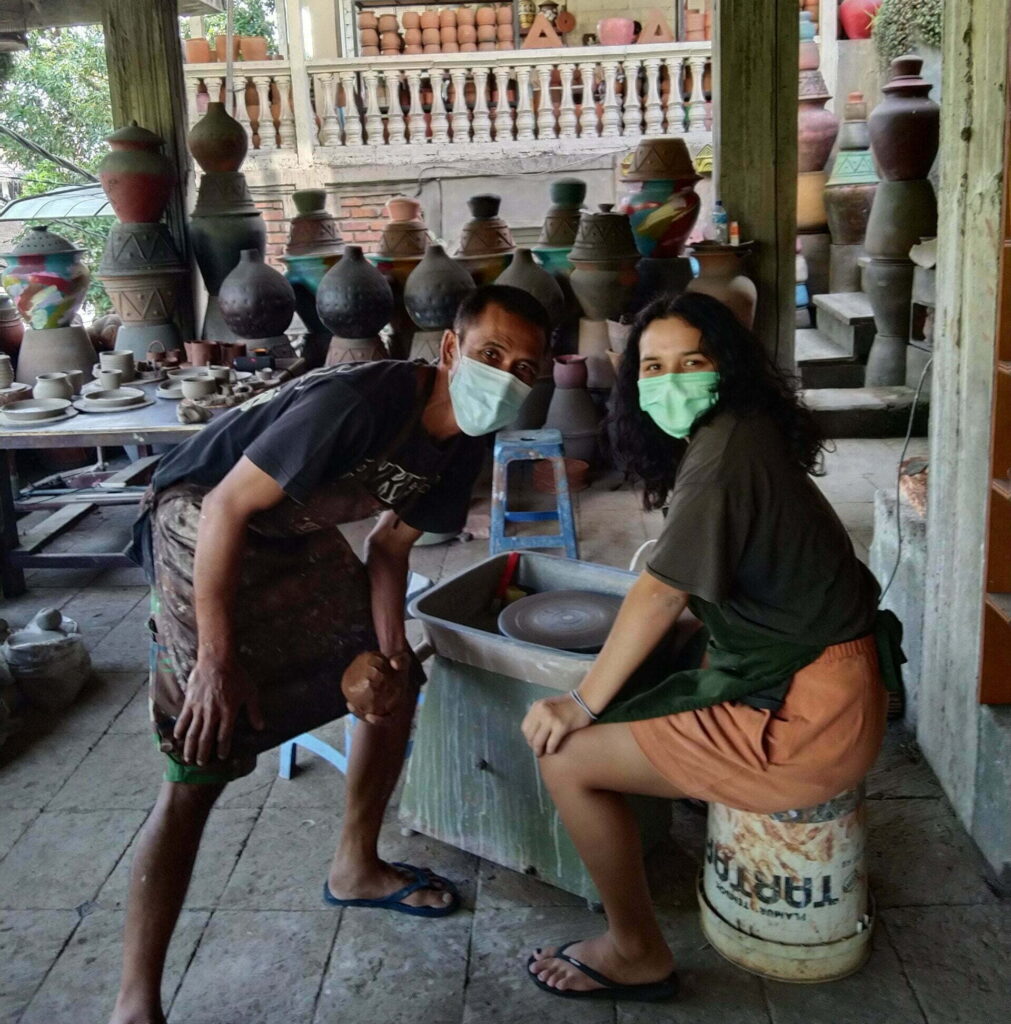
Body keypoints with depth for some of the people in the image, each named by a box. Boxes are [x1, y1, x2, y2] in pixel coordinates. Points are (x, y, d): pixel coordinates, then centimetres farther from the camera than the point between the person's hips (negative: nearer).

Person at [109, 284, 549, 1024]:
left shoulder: (463, 441, -6)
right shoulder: (359, 401, -32)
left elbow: (392, 543, 5)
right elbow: (226, 507, -29)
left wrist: (387, 647, -9)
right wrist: (218, 660, -27)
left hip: (300, 534, 9)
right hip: (204, 523, -8)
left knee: (397, 683, 11)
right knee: (200, 764, -15)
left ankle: (356, 867, 32)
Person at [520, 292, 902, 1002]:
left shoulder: (726, 448, -20)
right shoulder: (739, 434, 9)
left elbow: (662, 595, -20)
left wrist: (582, 704, -12)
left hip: (807, 719, -10)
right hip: (821, 683, 10)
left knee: (566, 757, -9)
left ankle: (636, 954, 9)